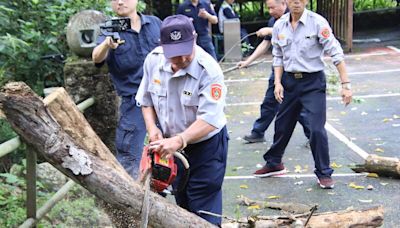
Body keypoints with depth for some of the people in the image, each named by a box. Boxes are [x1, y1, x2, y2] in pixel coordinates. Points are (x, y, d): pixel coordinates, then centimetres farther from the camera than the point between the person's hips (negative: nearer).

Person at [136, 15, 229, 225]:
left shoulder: (209, 70, -28)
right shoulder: (153, 60, -11)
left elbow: (209, 120, -32)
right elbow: (146, 99, 3)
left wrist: (178, 140, -43)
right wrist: (152, 128, -13)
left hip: (206, 146, -5)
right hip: (172, 145, 6)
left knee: (204, 211, 0)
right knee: (182, 204, 21)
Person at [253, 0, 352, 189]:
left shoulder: (318, 22, -14)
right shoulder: (279, 26, 0)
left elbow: (336, 53, -14)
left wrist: (345, 84, -17)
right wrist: (278, 83, -1)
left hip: (313, 83, -4)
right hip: (290, 81, 4)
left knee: (317, 129, -9)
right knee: (282, 125, 15)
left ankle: (324, 173, 9)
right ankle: (274, 163, 36)